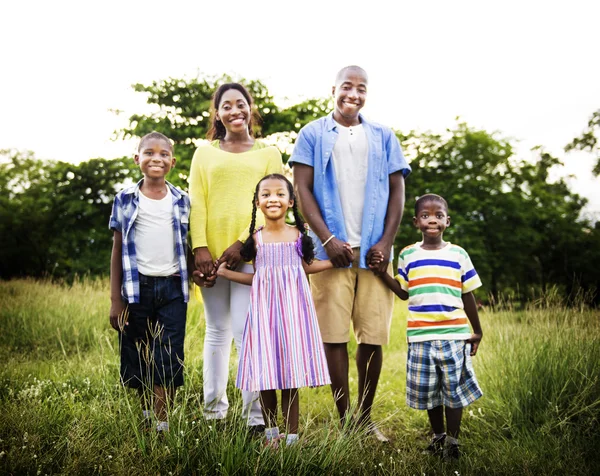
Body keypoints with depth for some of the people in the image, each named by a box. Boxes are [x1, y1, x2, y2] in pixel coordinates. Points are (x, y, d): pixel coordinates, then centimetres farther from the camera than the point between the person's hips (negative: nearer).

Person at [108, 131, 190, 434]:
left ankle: (162, 424, 2)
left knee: (169, 359, -3)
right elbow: (117, 251, 3)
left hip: (173, 287, 0)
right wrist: (115, 299, 0)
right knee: (139, 358, 8)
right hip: (137, 287, 0)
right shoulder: (125, 200, 2)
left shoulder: (182, 201, 6)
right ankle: (145, 414, 26)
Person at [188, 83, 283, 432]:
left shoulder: (268, 153, 11)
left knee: (247, 333, -9)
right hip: (211, 253, 3)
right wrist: (200, 247, -8)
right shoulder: (205, 154, 15)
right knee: (217, 332, 9)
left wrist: (242, 242, -10)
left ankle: (256, 415, -4)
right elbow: (197, 203, 6)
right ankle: (214, 410, 15)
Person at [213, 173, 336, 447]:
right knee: (265, 372, 2)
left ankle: (291, 435, 8)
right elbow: (257, 277, 13)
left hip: (292, 306, -1)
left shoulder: (298, 236, 4)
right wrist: (226, 273, 10)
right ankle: (271, 433, 19)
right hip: (264, 307, 1)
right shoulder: (256, 239, 6)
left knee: (291, 373, -1)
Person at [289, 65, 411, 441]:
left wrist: (386, 241, -2)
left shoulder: (383, 137, 15)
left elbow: (397, 191, 11)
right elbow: (303, 189, 1)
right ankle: (345, 418, 7)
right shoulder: (313, 135, 9)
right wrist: (328, 239, -9)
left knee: (374, 336, 1)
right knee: (334, 335, -2)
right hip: (333, 248, -2)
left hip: (375, 251, 2)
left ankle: (366, 416, 14)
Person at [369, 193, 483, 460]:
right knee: (427, 391, 10)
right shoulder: (408, 255, 6)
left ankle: (452, 441, 18)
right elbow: (403, 293, 11)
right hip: (421, 337, 1)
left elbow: (468, 297, 9)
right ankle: (437, 436, 29)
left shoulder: (458, 255, 4)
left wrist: (477, 332, 13)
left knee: (454, 390, 4)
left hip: (454, 335, -1)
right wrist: (382, 273, -1)